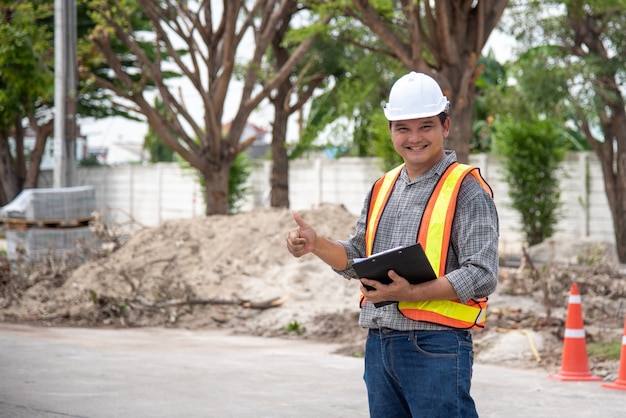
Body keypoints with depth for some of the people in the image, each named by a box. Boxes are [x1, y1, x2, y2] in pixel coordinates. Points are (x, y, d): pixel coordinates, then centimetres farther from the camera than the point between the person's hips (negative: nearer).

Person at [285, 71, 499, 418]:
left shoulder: (466, 189, -5)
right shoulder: (383, 188, 17)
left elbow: (481, 277, -13)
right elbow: (358, 258, 25)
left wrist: (412, 293, -23)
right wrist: (315, 244, 6)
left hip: (436, 346, -7)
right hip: (379, 345, 7)